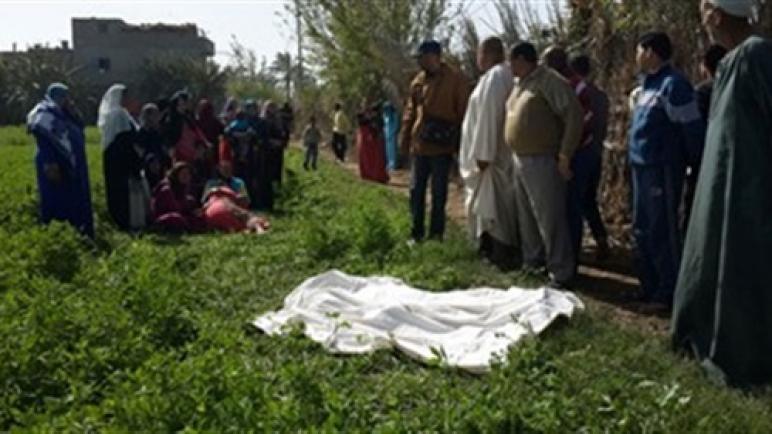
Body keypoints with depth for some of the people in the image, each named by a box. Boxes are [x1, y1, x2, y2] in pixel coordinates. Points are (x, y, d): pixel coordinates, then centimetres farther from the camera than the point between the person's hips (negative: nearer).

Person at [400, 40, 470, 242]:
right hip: (419, 145, 5)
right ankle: (417, 232, 19)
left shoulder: (455, 79, -7)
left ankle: (436, 234, 15)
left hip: (442, 147, -5)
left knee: (439, 193, 5)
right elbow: (410, 111, 14)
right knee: (416, 191, 8)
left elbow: (463, 112, -6)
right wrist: (404, 139, 9)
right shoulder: (418, 80, 9)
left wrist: (460, 143, -7)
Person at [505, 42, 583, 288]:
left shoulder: (549, 81, -13)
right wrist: (517, 155, 14)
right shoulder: (521, 84, 14)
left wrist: (565, 156, -19)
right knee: (526, 216, 17)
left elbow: (574, 115, -18)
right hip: (520, 160, 9)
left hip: (542, 161, -9)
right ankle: (532, 261, 31)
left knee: (549, 219, -7)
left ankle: (561, 273, 0)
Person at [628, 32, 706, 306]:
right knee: (642, 230, 15)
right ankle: (650, 287, 27)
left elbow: (692, 128, -13)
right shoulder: (649, 84, 13)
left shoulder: (673, 84, -15)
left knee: (662, 232, -2)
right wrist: (633, 159, 17)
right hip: (641, 167, 9)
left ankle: (668, 292, 9)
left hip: (662, 169, -9)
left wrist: (697, 164, -6)